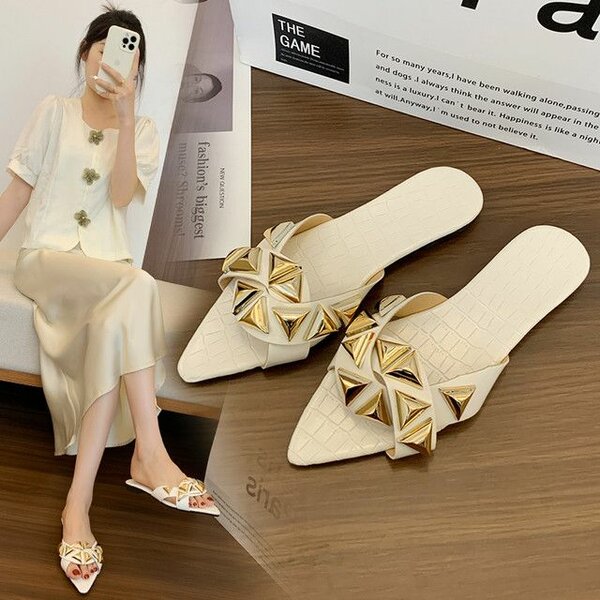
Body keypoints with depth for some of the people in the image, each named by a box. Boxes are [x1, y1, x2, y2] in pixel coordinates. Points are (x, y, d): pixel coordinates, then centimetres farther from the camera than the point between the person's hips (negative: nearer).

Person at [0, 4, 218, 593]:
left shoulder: (143, 128, 15)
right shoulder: (54, 112, 11)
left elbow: (120, 195, -3)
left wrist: (124, 114, -11)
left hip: (106, 266, 2)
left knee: (115, 326, -34)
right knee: (138, 285, -35)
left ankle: (79, 502, -35)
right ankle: (149, 454, -35)